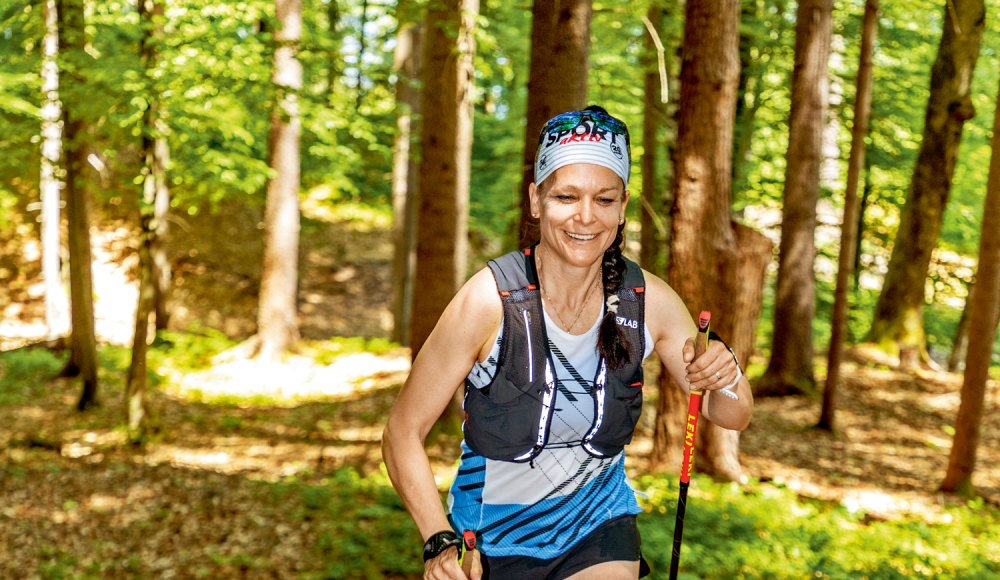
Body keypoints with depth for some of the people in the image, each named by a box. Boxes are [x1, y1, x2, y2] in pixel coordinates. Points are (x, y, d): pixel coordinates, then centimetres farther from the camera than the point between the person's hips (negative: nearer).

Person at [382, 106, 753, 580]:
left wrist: (726, 377, -24)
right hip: (491, 541, -2)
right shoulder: (489, 301, -24)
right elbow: (403, 433, -17)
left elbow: (731, 417, -2)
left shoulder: (650, 302, -13)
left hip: (600, 529, 2)